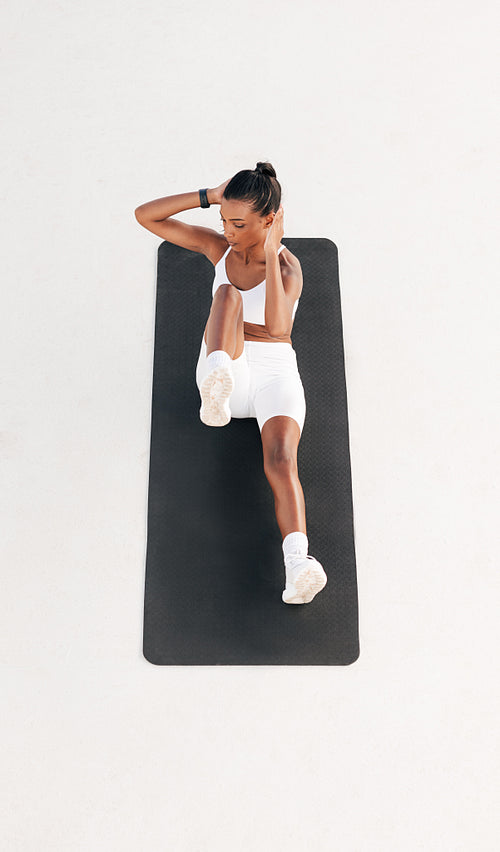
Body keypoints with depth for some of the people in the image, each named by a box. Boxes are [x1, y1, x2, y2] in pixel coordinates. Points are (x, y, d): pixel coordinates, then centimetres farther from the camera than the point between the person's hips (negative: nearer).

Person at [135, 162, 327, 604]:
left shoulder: (289, 267, -4)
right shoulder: (219, 246, 9)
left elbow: (277, 328, -25)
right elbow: (145, 215, 5)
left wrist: (271, 252, -21)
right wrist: (209, 195, -6)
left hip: (275, 373, -2)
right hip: (225, 370, 2)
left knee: (281, 461, -30)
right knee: (228, 294, -29)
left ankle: (298, 565, -47)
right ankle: (216, 388, -57)